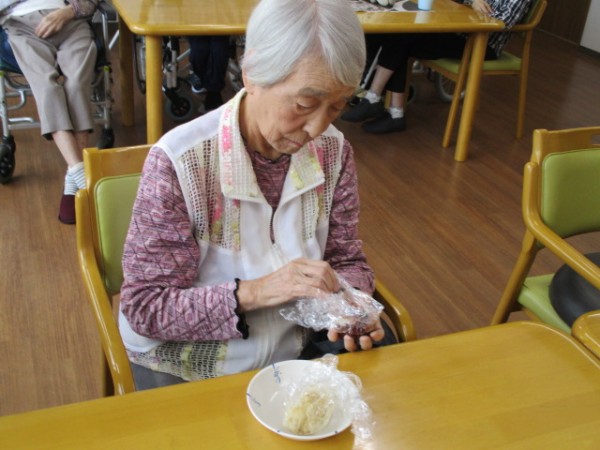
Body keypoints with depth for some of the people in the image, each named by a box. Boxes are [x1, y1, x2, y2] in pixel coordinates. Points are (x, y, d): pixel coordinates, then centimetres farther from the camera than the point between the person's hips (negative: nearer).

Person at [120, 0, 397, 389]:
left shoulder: (334, 151, -8)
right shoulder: (178, 161, -21)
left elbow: (347, 259, 3)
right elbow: (144, 307, -17)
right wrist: (253, 293, -30)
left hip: (297, 352, 3)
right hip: (188, 369, -2)